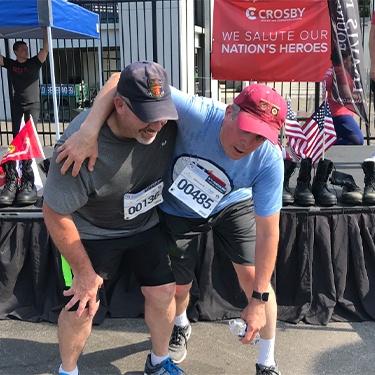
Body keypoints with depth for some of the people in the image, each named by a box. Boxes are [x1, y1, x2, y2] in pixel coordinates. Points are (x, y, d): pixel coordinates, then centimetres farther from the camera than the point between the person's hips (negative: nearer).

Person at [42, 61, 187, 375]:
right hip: (93, 233, -3)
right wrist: (85, 273, -13)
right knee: (81, 307, 1)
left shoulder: (166, 120, -24)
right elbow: (55, 213, -23)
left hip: (146, 225, 4)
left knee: (163, 291, 5)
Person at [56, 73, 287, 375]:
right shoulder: (196, 114, -40)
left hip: (233, 205, 1)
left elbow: (268, 232, -27)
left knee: (253, 275, -8)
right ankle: (181, 327, 50)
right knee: (179, 286, 10)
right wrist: (89, 131, -52)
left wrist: (259, 301, -26)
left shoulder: (270, 160, -34)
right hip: (177, 209, 0)